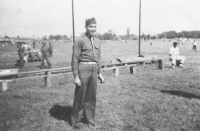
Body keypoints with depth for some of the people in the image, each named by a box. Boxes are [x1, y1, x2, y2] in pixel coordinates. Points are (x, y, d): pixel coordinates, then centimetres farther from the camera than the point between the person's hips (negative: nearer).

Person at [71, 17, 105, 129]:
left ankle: (89, 118, 30)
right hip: (83, 69, -6)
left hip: (94, 70, 6)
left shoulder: (97, 41, 12)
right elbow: (75, 59, -10)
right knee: (80, 96, 3)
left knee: (92, 96, 13)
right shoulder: (80, 40, -8)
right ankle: (75, 120, 20)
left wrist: (99, 73, 16)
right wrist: (76, 76, -13)